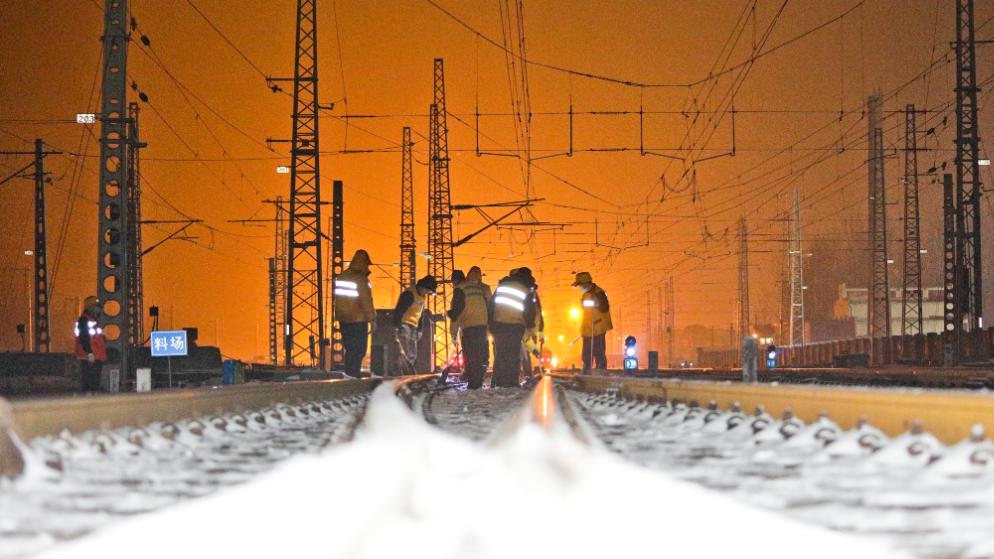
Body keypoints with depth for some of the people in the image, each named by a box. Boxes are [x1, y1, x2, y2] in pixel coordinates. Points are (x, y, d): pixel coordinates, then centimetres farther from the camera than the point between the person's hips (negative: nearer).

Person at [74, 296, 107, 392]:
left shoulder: (94, 320, 21)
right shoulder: (84, 321, -11)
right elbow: (84, 338, -20)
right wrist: (89, 353, -25)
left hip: (97, 358, 10)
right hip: (89, 359, -10)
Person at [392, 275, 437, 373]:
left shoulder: (422, 296, 13)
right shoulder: (409, 294, -16)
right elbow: (399, 311, -20)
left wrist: (419, 329, 19)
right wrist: (397, 327, -24)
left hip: (413, 327, 10)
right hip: (404, 325, -10)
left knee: (413, 355, 6)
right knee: (405, 353, -16)